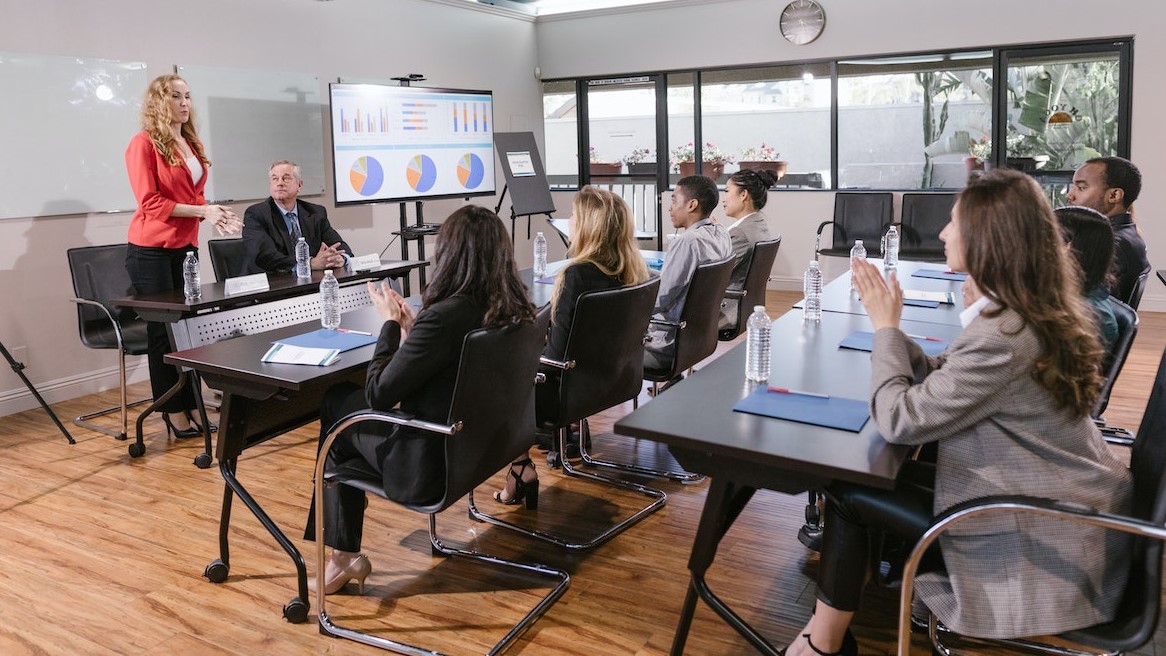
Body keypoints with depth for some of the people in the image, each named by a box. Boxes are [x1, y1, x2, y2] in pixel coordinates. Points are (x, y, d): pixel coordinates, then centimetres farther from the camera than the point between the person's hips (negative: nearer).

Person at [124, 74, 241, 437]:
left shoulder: (194, 145, 11)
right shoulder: (143, 144, -9)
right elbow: (150, 203, -14)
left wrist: (214, 213, -1)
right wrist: (201, 211, -19)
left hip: (185, 245, 6)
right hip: (151, 250, -6)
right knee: (163, 328, 0)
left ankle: (190, 405, 12)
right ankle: (173, 411, 8)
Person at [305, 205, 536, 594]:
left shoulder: (443, 317, -29)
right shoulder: (512, 310, -4)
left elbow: (377, 395, -17)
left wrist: (390, 323, -8)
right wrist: (410, 326, 1)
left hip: (430, 465, -8)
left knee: (337, 403, 16)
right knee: (342, 400, 20)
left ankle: (344, 555, 26)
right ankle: (344, 555, 28)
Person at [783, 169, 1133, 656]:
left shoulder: (1003, 336, -28)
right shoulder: (1032, 310, 2)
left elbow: (899, 421, -23)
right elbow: (938, 378, 6)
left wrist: (884, 325, -12)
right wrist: (889, 321, -2)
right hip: (1060, 505, 9)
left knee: (847, 493, -2)